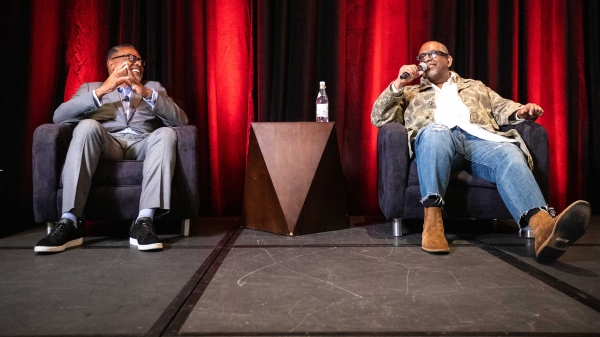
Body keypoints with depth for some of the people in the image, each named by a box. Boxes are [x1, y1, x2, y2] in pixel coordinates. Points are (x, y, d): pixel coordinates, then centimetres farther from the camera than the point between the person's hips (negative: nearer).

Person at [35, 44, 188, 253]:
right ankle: (69, 222, -36)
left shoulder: (154, 87, 27)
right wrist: (101, 91, -8)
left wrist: (147, 93, -8)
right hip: (105, 146, 0)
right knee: (88, 125, -32)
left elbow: (181, 121, 7)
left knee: (165, 133, -31)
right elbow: (60, 116, 5)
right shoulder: (91, 87, 25)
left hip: (142, 146, 1)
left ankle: (144, 221, -40)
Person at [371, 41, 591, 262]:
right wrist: (398, 84, 8)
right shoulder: (410, 93, 32)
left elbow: (501, 108, 23)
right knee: (435, 133, -39)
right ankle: (432, 219, -44)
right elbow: (378, 119, 19)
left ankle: (544, 227, -56)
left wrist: (521, 112, 0)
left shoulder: (476, 87, 37)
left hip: (479, 138, 2)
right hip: (436, 137, -2)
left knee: (511, 154, -32)